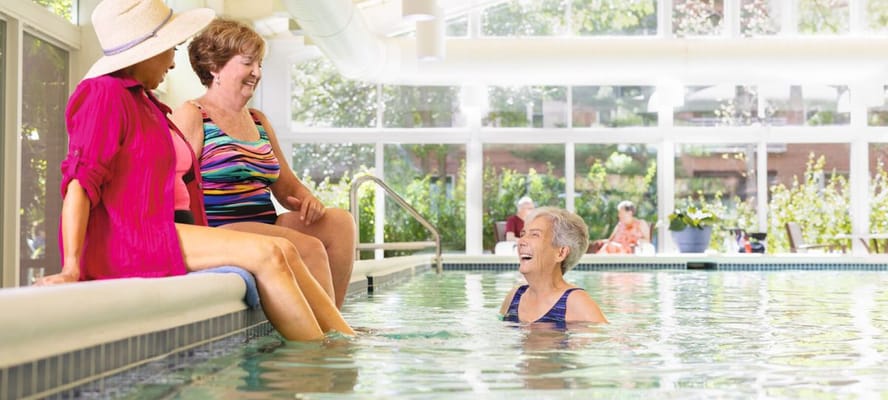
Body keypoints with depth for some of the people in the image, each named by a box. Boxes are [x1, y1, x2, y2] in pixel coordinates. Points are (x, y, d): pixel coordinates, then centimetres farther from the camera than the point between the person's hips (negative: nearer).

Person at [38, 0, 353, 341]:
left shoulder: (145, 103, 24)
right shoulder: (105, 94, -5)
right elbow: (80, 179, -16)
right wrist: (71, 268, -25)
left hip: (165, 233, 9)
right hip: (126, 240, -9)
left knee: (284, 251, -6)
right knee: (266, 254, -20)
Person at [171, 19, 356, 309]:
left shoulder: (258, 121, 23)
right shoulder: (191, 116, -1)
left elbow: (287, 184, 24)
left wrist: (306, 200, -1)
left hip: (266, 227, 8)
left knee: (340, 221, -15)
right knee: (309, 248, -27)